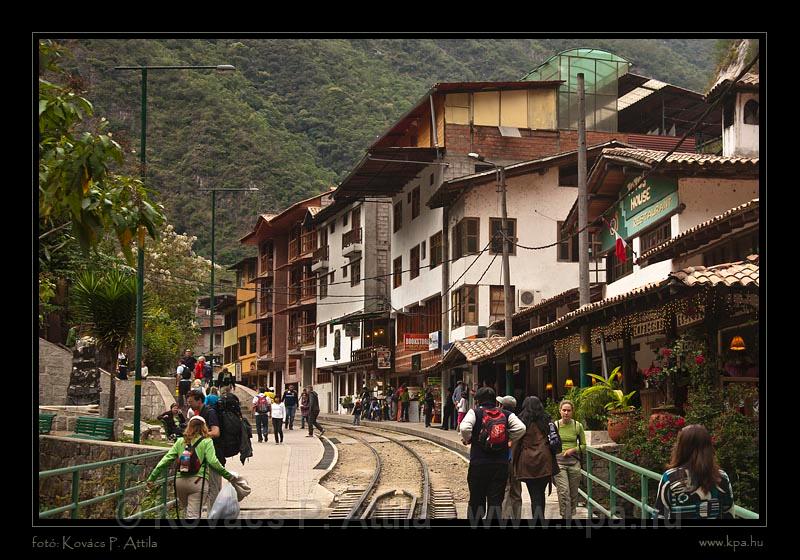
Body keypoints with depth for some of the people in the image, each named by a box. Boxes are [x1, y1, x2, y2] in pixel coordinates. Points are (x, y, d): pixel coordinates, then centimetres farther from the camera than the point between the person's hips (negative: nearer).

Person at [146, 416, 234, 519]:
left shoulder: (180, 441, 11)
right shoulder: (206, 442, 1)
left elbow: (166, 460, 7)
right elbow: (213, 462, -11)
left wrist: (152, 477, 11)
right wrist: (227, 475, -5)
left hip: (180, 481, 4)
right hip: (198, 481, -4)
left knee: (186, 512, 22)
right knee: (193, 515, -4)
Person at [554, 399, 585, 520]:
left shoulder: (578, 426, 2)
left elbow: (583, 445, 9)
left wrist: (572, 450, -6)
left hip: (574, 461, 2)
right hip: (559, 461, -2)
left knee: (573, 493, 7)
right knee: (564, 492, -14)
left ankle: (571, 515, 23)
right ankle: (566, 517, -14)